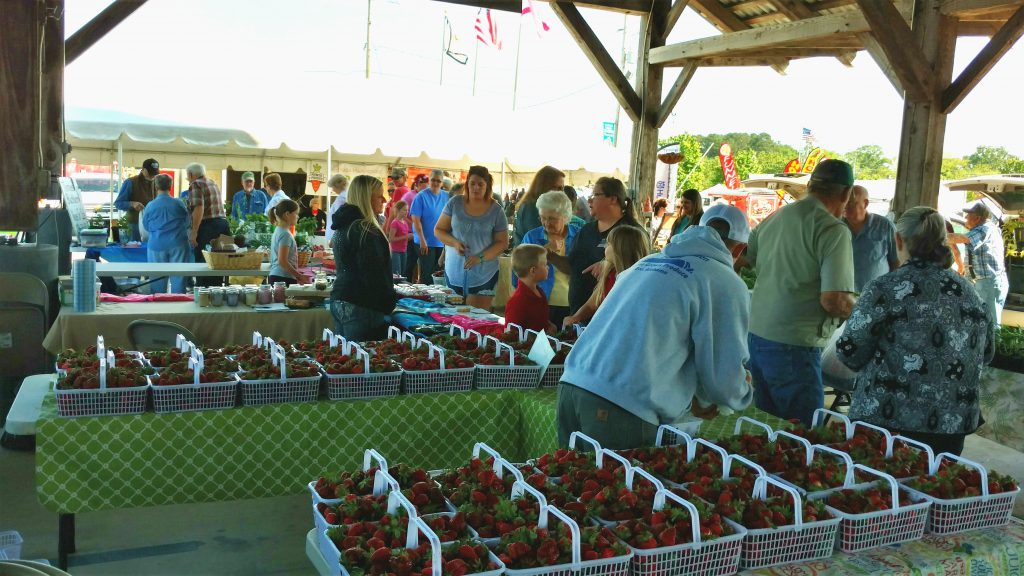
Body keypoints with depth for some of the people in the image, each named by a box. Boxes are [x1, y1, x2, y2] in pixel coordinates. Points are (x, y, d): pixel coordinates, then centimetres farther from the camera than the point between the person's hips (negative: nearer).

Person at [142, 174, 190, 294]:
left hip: (157, 245, 0)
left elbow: (146, 227, 8)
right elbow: (187, 223, 9)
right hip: (177, 244, 0)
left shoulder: (150, 206, -4)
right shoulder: (179, 203, -5)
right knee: (178, 276, 3)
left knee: (158, 277, 8)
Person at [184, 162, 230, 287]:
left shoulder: (195, 184, -5)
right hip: (223, 224, 8)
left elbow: (199, 209, -18)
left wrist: (194, 232, -19)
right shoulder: (213, 183, 20)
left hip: (208, 226, -8)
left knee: (203, 263, -4)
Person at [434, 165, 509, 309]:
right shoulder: (455, 203, 2)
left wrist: (480, 258, -16)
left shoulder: (496, 210, -1)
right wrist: (454, 242, -13)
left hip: (483, 274, -2)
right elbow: (438, 230, 7)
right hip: (454, 272, 2)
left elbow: (503, 242, -1)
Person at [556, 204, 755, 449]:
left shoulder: (648, 260, 21)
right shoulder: (727, 284, 0)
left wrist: (688, 399, 37)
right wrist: (742, 391, 26)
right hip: (623, 407, -7)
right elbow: (725, 376, 1)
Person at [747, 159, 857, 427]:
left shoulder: (774, 218, 8)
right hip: (793, 346, -7)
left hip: (757, 335, 7)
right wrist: (857, 308, 1)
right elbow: (833, 301, -20)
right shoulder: (834, 230, -13)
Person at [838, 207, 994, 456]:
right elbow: (985, 355, 15)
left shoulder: (885, 289, -11)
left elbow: (850, 352, -9)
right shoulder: (970, 293, 5)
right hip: (952, 426, 5)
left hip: (888, 419, -4)